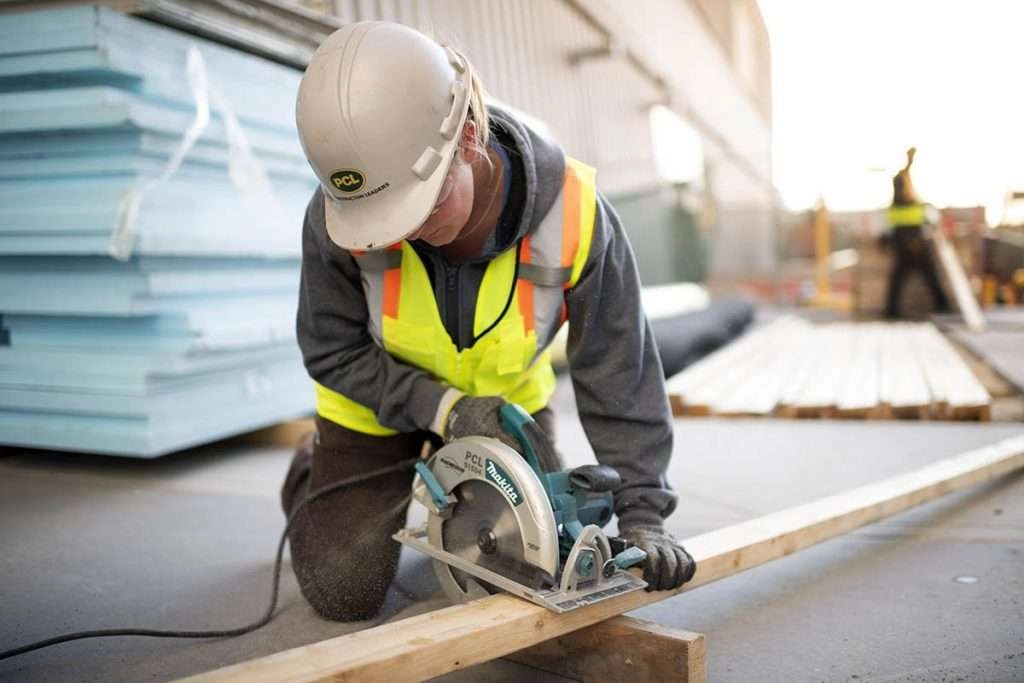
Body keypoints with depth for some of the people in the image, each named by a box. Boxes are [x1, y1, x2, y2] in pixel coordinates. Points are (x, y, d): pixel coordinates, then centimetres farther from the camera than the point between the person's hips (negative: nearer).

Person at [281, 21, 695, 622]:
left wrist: (641, 512, -27)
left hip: (505, 397, 1)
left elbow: (618, 372, -25)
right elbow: (334, 352, -18)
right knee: (344, 594, 2)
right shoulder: (337, 217, -32)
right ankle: (315, 469, 32)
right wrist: (441, 408, -31)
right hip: (379, 405, -1)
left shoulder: (571, 212, -33)